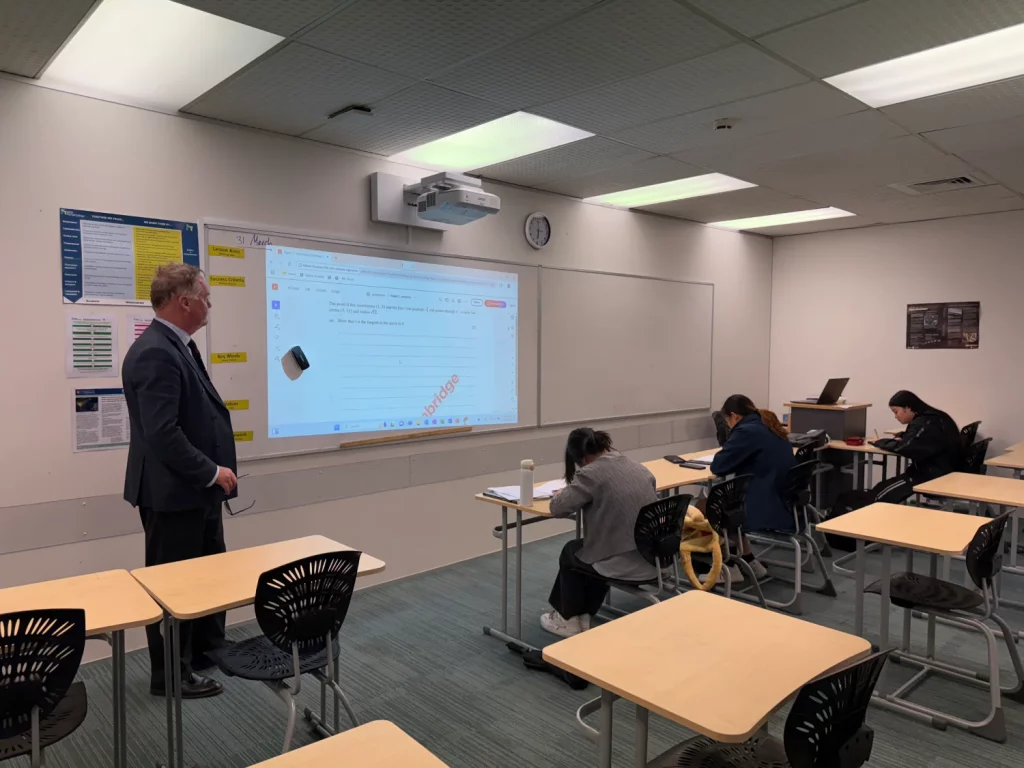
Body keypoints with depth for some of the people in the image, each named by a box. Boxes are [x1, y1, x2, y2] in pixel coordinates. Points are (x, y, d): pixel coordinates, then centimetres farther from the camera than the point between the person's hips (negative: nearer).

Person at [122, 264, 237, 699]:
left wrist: (213, 472, 11)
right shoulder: (155, 353, -23)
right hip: (173, 491, -10)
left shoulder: (178, 346, 9)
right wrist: (212, 473, -19)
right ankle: (170, 674, 24)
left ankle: (208, 647, 40)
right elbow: (162, 433, -28)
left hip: (195, 488, 10)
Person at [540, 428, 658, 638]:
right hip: (651, 561, 7)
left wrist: (565, 492, 13)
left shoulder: (591, 473, -13)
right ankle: (582, 616, 41)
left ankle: (569, 620, 37)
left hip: (620, 565, -7)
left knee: (570, 552, 24)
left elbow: (558, 508, -9)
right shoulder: (640, 469, 8)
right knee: (592, 548, 33)